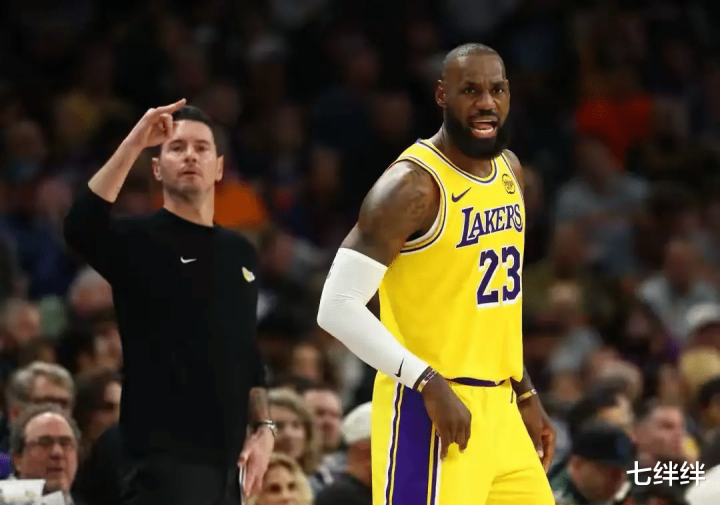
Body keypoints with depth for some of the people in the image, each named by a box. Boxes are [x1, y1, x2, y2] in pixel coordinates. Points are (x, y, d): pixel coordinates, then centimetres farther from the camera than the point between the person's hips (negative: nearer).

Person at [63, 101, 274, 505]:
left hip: (225, 458, 7)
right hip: (166, 458, -7)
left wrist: (264, 428, 9)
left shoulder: (241, 254, 16)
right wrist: (134, 143, -27)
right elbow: (81, 228, -26)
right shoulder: (140, 242, -3)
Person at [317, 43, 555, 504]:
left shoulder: (509, 170, 11)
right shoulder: (414, 185, -15)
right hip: (433, 410, -8)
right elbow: (338, 307, -20)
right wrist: (429, 383, -24)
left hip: (499, 409, 8)